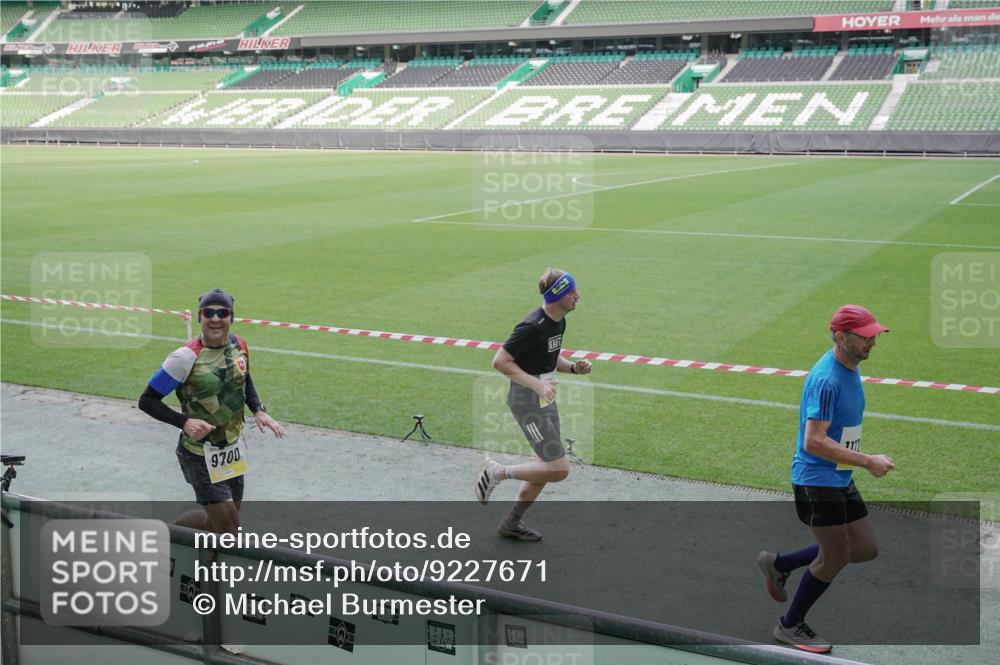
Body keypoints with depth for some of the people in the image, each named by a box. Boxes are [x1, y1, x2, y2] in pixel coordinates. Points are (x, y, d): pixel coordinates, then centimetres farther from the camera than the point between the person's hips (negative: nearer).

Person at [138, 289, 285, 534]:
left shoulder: (239, 346, -2)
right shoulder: (187, 357, -21)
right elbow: (147, 401, -15)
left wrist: (258, 410, 1)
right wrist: (184, 422, -27)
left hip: (232, 450, 6)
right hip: (200, 455, -6)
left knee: (220, 522, 17)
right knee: (228, 527, -8)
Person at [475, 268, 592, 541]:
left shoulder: (559, 321, 5)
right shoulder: (533, 327, -23)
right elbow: (500, 361, -21)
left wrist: (574, 367, 0)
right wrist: (536, 384, -27)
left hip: (545, 400, 10)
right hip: (527, 403, -10)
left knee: (547, 467, 16)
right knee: (559, 470, -11)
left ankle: (512, 523, 31)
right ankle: (497, 472, 7)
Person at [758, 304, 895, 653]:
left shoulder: (850, 369, 8)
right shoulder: (826, 379, -23)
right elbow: (813, 442, -28)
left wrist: (864, 460, 21)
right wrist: (867, 462, -26)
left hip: (840, 479, 9)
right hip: (816, 479, -9)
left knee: (866, 549, 11)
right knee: (836, 556, -2)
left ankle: (779, 564, 24)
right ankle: (790, 626, 18)